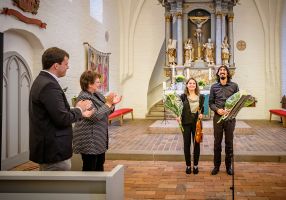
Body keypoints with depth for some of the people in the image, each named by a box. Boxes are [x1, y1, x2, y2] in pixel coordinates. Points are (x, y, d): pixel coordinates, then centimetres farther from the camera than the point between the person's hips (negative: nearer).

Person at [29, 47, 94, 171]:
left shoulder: (41, 81, 11)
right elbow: (62, 119, -23)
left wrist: (80, 113, 14)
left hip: (47, 147, 11)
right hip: (54, 151, -10)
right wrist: (79, 109, -6)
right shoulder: (49, 86, -21)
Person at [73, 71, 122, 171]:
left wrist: (112, 104, -1)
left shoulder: (97, 94, 9)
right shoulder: (84, 97, -18)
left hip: (100, 138, 9)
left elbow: (106, 112, 17)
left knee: (100, 165, 17)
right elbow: (96, 116, -25)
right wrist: (108, 103, -21)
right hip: (89, 140, -9)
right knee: (89, 168, -1)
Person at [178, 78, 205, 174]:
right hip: (186, 123, -1)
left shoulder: (201, 97, 4)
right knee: (187, 144, 5)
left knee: (196, 144, 6)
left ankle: (195, 165, 20)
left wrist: (201, 114, -7)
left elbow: (202, 108, 12)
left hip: (197, 122, 1)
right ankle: (188, 165, 17)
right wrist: (178, 116, -16)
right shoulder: (183, 96, -1)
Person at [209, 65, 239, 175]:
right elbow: (210, 102, 6)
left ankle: (228, 166, 20)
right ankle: (216, 166, 17)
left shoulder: (234, 86, 2)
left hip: (230, 117, -1)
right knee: (217, 142, 7)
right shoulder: (214, 87, 6)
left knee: (229, 142, 7)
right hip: (218, 117, 1)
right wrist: (217, 109, -12)